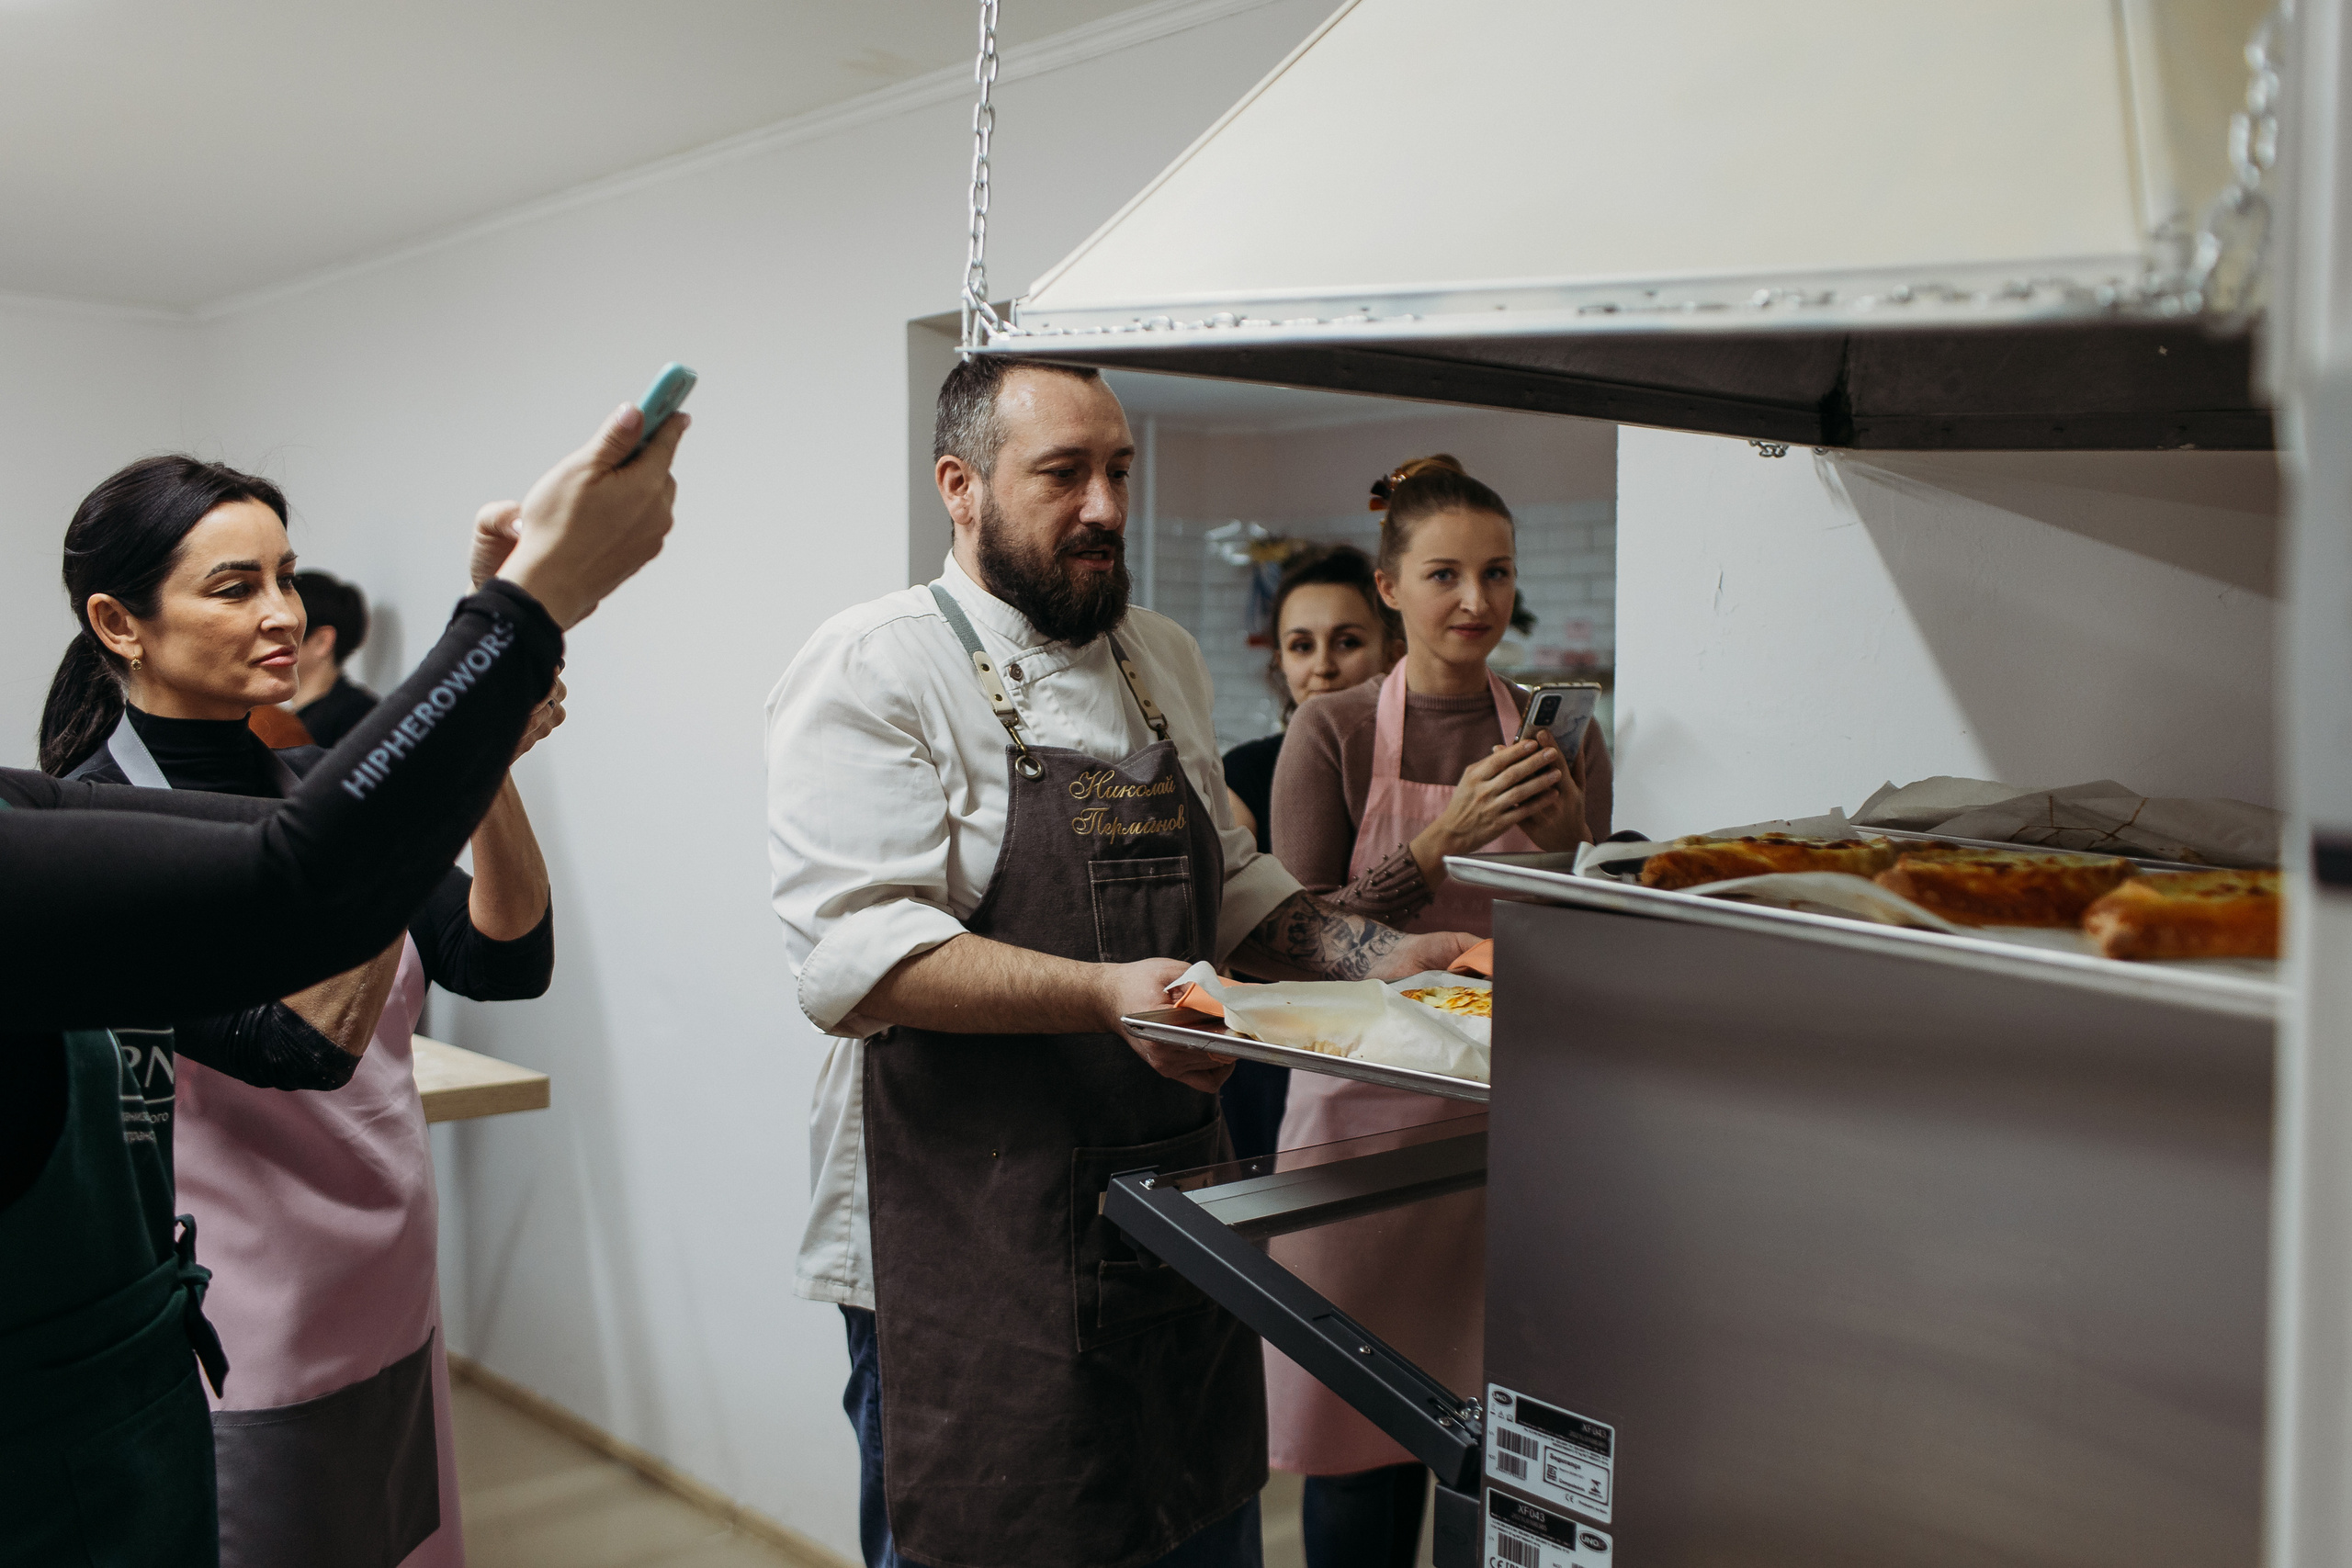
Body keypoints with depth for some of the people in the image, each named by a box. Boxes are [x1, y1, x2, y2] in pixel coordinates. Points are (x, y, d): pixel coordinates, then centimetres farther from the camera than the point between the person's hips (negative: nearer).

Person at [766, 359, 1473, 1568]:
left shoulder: (1164, 662, 12)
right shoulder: (874, 671, -11)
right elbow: (852, 951, -22)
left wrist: (1379, 959, 4)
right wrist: (1106, 995, -33)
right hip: (968, 1257, -7)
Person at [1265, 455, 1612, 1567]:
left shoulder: (1558, 734, 6)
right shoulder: (1332, 733, -2)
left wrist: (1568, 840, -11)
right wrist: (1444, 839, -18)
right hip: (1369, 1109, -2)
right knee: (1364, 1449, 4)